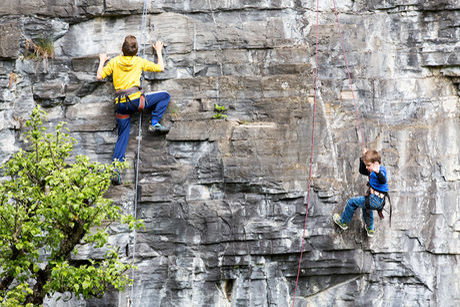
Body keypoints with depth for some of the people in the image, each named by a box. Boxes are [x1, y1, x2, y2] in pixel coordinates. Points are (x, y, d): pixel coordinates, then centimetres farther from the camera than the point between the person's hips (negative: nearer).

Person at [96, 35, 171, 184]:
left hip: (120, 103, 3)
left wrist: (102, 61, 30)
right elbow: (160, 67, 15)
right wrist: (159, 52, 31)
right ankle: (154, 123, 2)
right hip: (135, 99, -3)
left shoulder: (114, 62, 11)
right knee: (164, 96, 14)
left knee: (122, 137, 9)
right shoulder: (139, 61, 7)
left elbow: (99, 76, 15)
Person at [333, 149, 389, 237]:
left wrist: (378, 172, -60)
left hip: (375, 200, -11)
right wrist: (363, 159, 12)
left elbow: (383, 180, -41)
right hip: (378, 201, 11)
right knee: (365, 207, 41)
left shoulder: (381, 170, -20)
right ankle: (370, 229, 54)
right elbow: (362, 171, 23)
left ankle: (343, 222, 21)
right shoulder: (372, 171, 11)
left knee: (352, 202, 2)